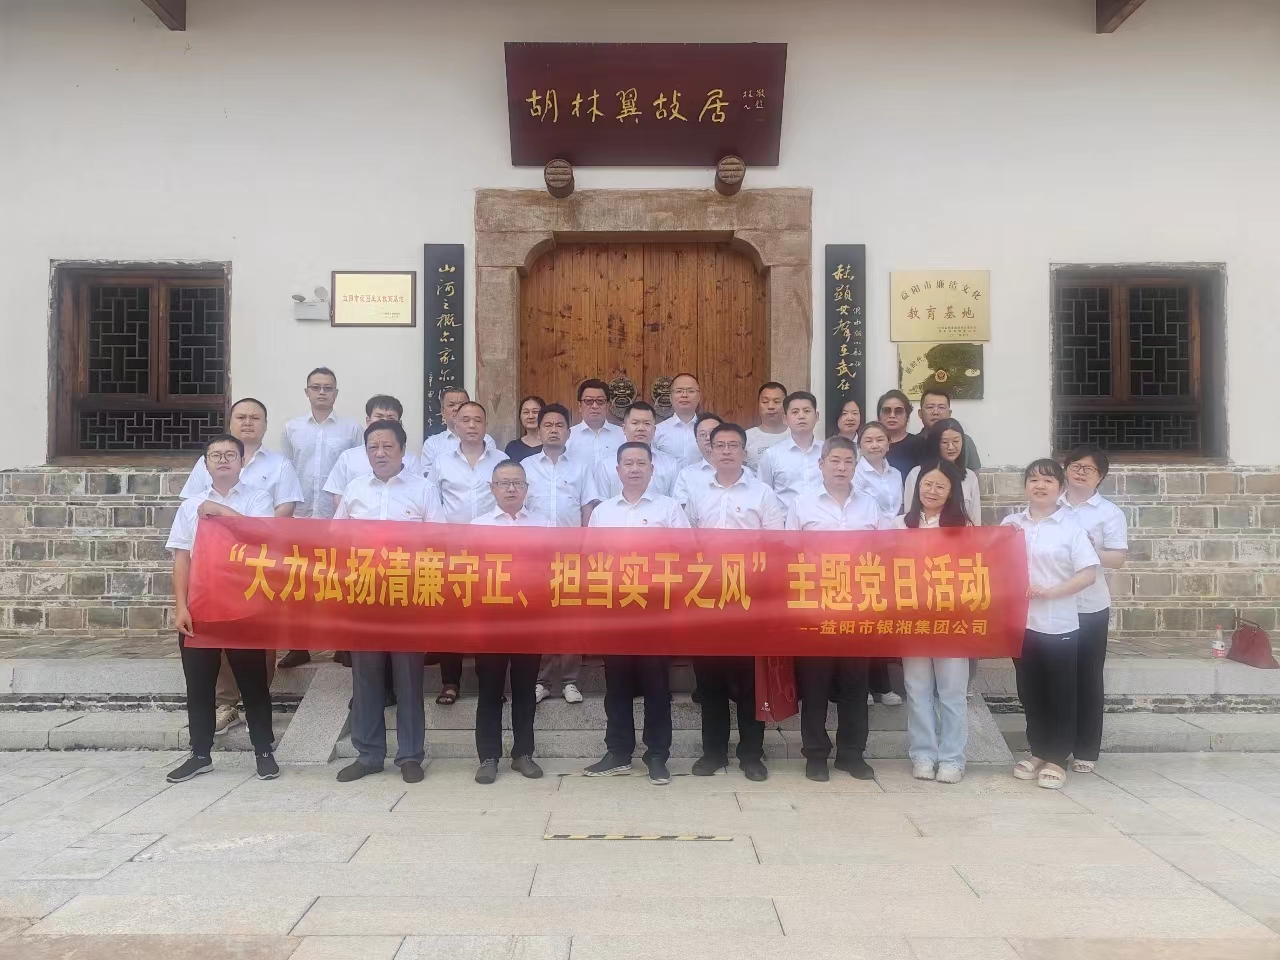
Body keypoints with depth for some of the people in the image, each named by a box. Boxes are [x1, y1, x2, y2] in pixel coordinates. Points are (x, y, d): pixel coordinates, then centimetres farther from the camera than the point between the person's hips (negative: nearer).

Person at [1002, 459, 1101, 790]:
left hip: (1059, 624, -4)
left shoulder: (1071, 527, -6)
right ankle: (1038, 751, 26)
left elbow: (1089, 573, -10)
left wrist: (1051, 591, -18)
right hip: (1021, 620, 4)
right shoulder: (1010, 523, 5)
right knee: (1029, 691, 13)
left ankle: (1057, 759, 17)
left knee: (1060, 694, 6)